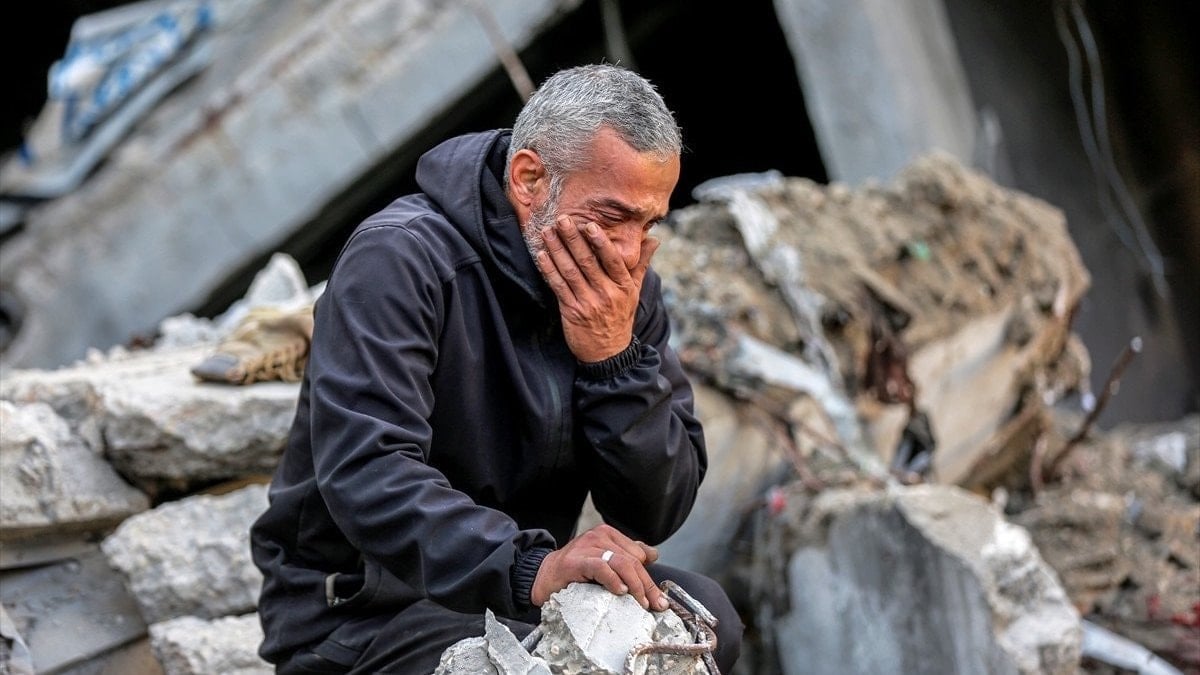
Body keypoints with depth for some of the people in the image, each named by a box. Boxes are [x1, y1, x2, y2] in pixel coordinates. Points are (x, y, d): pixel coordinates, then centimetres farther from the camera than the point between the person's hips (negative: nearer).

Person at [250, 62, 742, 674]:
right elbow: (364, 473, -31)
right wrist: (529, 569, -45)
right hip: (360, 614, -6)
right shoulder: (397, 260, -18)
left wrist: (613, 358, -18)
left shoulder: (624, 288, 2)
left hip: (522, 589, 7)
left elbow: (658, 515, -3)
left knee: (703, 613, -17)